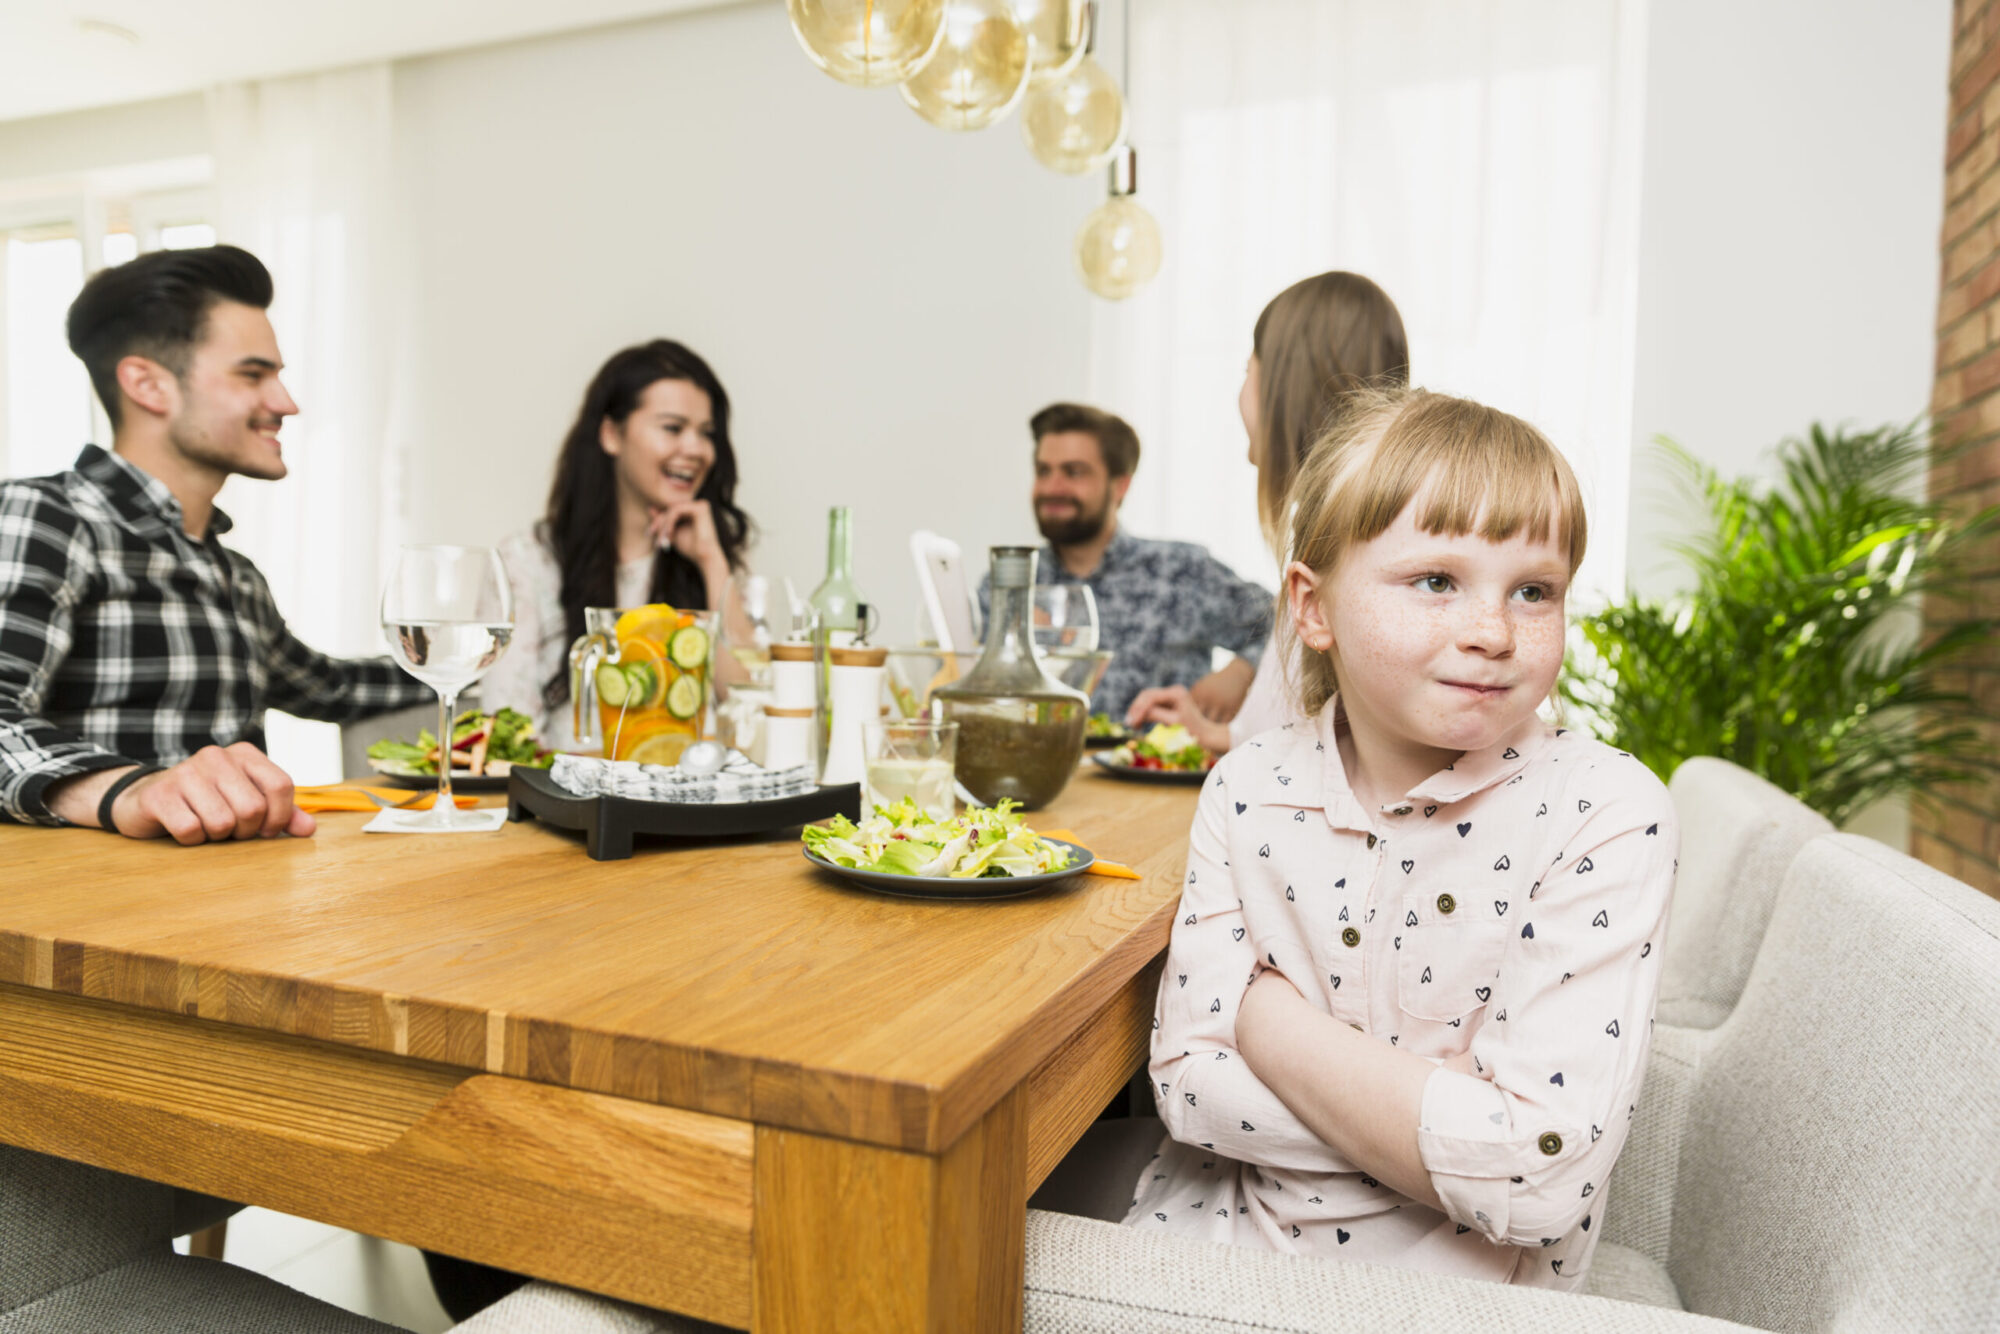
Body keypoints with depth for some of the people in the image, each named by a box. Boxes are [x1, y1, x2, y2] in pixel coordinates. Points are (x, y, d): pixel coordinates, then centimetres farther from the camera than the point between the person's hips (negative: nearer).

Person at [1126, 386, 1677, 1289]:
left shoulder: (1605, 815, -15)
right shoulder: (1249, 790, -5)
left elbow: (1539, 1180, -22)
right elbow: (1189, 1083, -7)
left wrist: (1272, 1017, -16)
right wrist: (1432, 1103, -18)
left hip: (1461, 1279, -1)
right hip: (1224, 1234, 2)